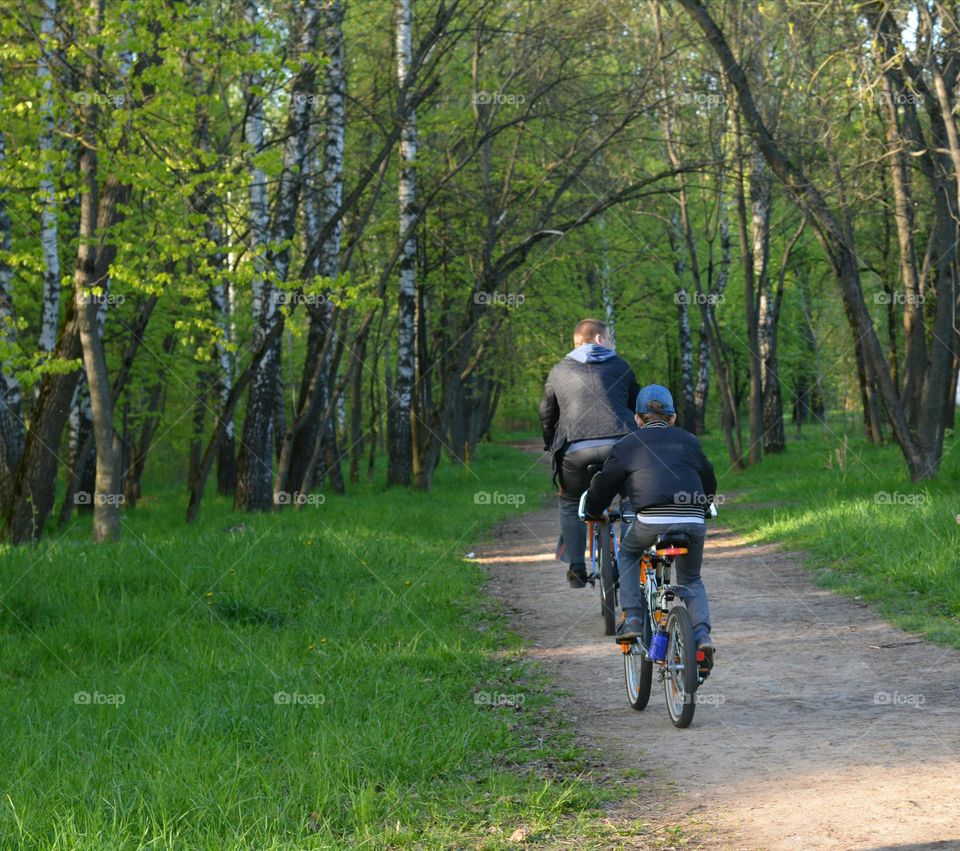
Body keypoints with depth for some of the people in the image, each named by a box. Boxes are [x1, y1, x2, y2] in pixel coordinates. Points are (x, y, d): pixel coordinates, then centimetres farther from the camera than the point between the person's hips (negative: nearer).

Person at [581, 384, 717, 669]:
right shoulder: (689, 442, 21)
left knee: (628, 552, 29)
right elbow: (709, 482, 32)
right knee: (691, 581, 23)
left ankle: (632, 618, 14)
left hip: (651, 522, -2)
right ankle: (702, 633, -2)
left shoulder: (627, 445, 14)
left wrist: (593, 513, 38)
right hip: (693, 523, 2)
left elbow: (603, 485, 18)